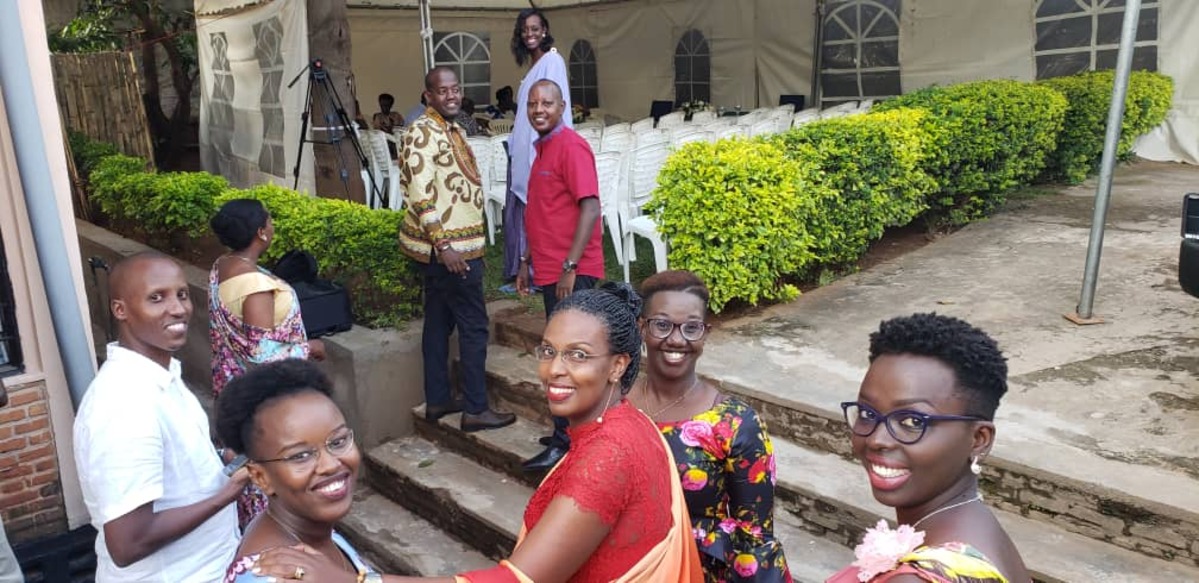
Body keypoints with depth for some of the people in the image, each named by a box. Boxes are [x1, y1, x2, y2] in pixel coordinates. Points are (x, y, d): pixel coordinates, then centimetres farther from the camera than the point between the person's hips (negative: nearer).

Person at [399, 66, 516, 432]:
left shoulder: (450, 129, 15)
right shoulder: (423, 132, -14)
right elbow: (420, 194, -21)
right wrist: (443, 244, -24)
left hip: (453, 245, 10)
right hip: (447, 247, -10)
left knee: (439, 322, 14)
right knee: (474, 326, -4)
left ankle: (437, 401, 23)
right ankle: (475, 410, 4)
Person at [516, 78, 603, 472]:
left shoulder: (571, 146, -12)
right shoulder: (543, 148, 16)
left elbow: (591, 208, -20)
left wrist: (569, 267, -22)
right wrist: (528, 261, 20)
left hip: (571, 272, -9)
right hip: (551, 270, 9)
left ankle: (565, 443, 3)